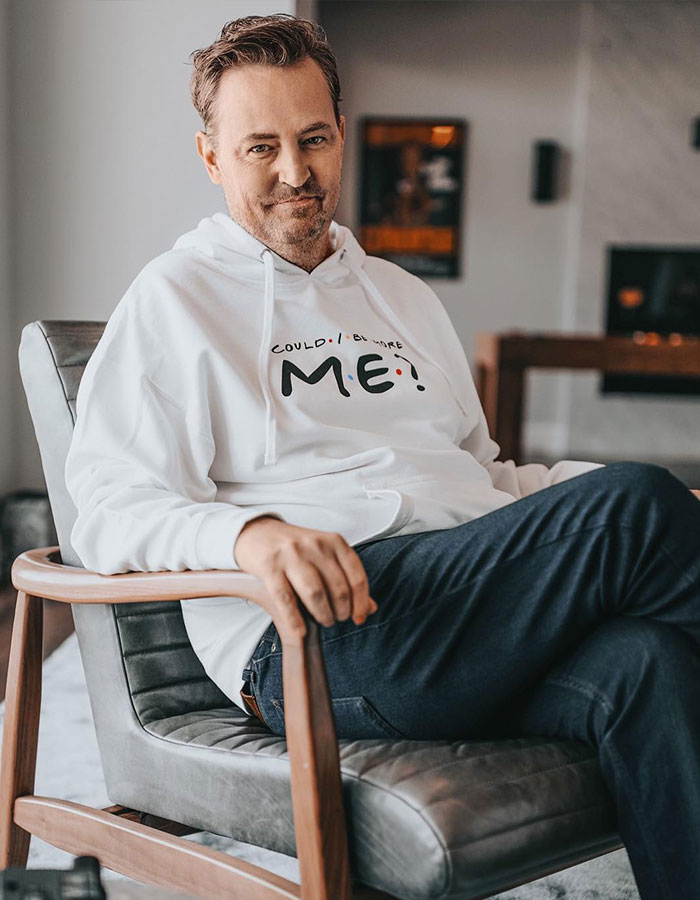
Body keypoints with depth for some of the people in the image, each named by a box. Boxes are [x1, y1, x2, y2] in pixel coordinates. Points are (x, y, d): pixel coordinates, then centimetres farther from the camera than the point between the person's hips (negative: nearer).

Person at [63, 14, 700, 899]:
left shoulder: (402, 295, 29)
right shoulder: (176, 299, 10)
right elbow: (110, 513, -1)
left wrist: (607, 487, 11)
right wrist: (248, 533, -23)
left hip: (480, 609, 6)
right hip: (310, 638, -5)